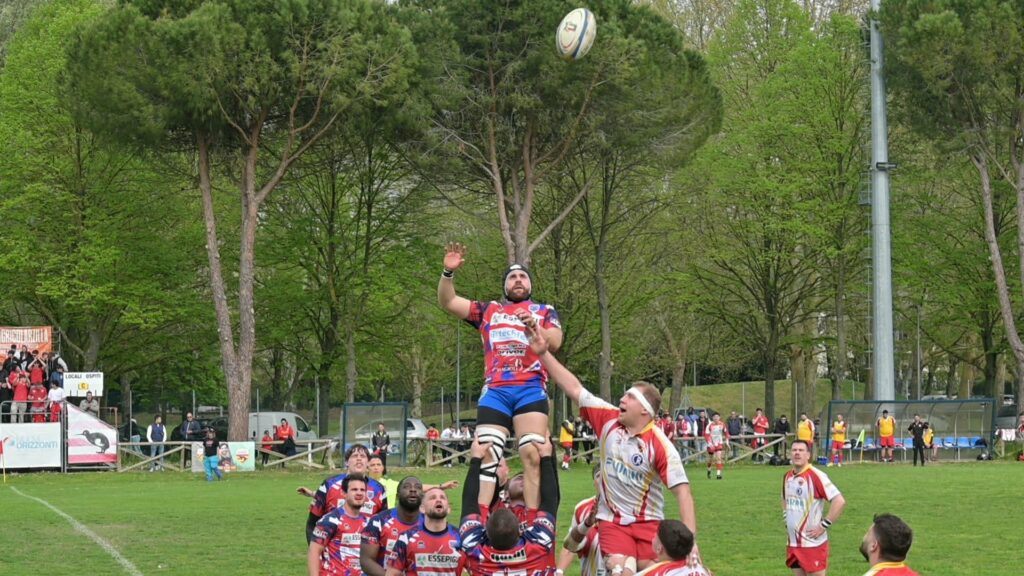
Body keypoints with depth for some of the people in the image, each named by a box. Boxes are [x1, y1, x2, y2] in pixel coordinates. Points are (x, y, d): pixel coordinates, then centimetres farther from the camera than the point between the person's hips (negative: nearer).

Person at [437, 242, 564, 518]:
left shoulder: (544, 311, 18)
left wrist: (535, 327, -17)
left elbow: (555, 342, 2)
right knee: (486, 456, -10)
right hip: (494, 391, 2)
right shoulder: (488, 310, 24)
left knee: (533, 457, -13)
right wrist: (448, 272, 3)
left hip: (531, 389, -2)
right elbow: (447, 302, 19)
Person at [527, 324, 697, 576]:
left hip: (648, 522, -2)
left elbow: (682, 491, -19)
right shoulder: (608, 420, -5)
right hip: (612, 520, 2)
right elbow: (575, 389, 0)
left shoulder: (660, 444, -17)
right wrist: (543, 353, -4)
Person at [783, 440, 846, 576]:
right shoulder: (787, 477, 9)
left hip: (813, 544, -8)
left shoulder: (816, 476, -15)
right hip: (793, 543, 8)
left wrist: (823, 526, -18)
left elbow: (839, 501, -21)